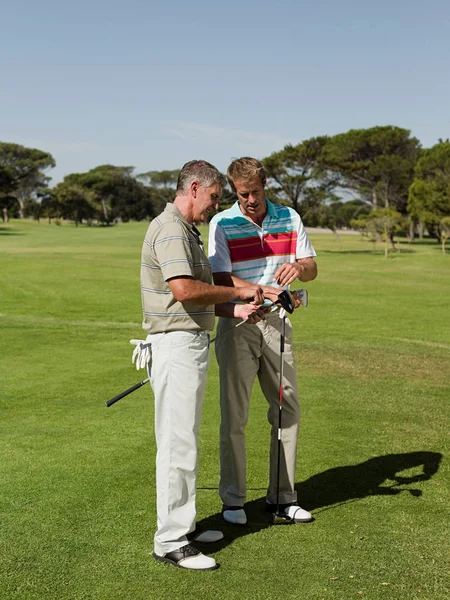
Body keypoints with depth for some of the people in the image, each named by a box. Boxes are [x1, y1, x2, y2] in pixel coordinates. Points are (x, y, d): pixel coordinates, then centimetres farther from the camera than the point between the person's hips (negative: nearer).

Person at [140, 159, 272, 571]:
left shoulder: (188, 231, 19)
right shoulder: (170, 229, -15)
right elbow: (184, 290, -28)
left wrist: (234, 310, 10)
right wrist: (240, 292, -17)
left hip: (192, 343, 11)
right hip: (176, 344, -11)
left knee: (184, 440, 16)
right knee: (178, 443, -6)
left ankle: (184, 524, 26)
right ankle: (171, 542, 2)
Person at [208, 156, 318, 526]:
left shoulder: (289, 218, 7)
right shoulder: (222, 224, -4)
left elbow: (312, 269, 9)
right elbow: (223, 281, -12)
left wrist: (298, 266, -15)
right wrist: (266, 291, -26)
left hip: (277, 325, 4)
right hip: (237, 326, -4)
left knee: (288, 409, 7)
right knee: (234, 415, -1)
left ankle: (282, 496, 20)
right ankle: (233, 499, 12)